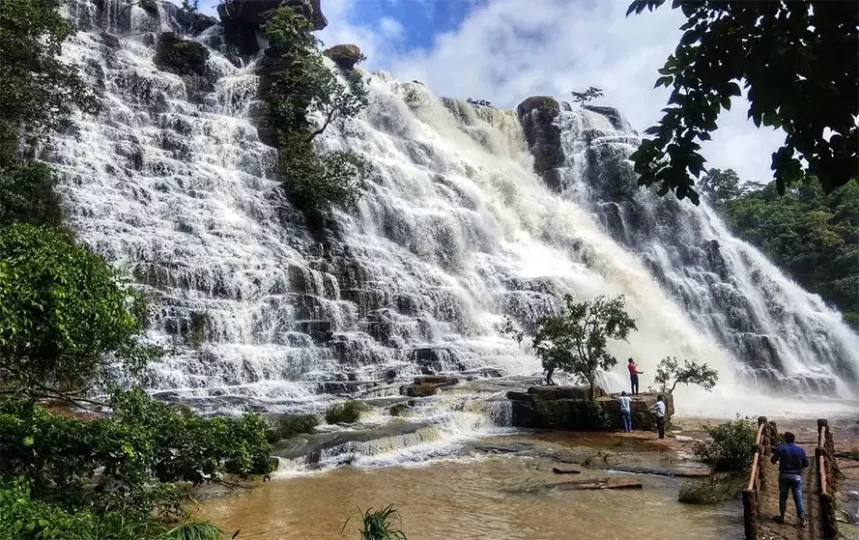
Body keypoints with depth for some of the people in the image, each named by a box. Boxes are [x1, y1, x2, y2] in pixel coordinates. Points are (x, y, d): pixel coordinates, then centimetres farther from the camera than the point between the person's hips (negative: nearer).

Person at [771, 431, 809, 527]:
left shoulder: (781, 448, -7)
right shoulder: (800, 450, -3)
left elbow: (773, 460, -2)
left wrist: (777, 461, 22)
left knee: (783, 497, 11)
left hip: (784, 475, -1)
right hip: (796, 476, 1)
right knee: (798, 498, 6)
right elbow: (806, 464, 2)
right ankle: (802, 520, 10)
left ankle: (782, 517, 20)